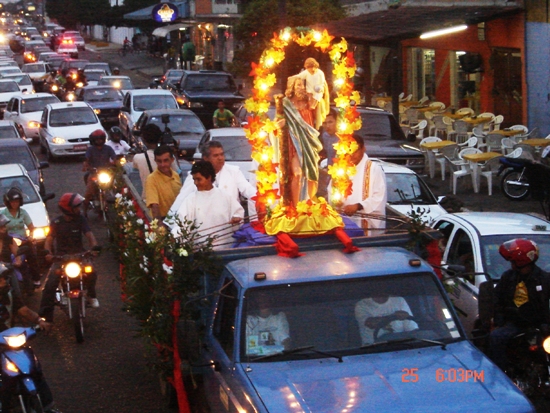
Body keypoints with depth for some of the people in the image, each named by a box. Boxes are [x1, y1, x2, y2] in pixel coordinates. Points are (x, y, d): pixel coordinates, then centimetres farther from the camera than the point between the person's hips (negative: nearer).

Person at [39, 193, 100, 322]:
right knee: (51, 283, -20)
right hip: (61, 257, -1)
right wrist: (47, 252, -31)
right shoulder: (57, 223, -2)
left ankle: (91, 295, 9)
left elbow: (89, 235, -8)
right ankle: (45, 315, -16)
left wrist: (94, 247, -28)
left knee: (91, 273, -25)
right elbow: (49, 239, -9)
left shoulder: (80, 219, 2)